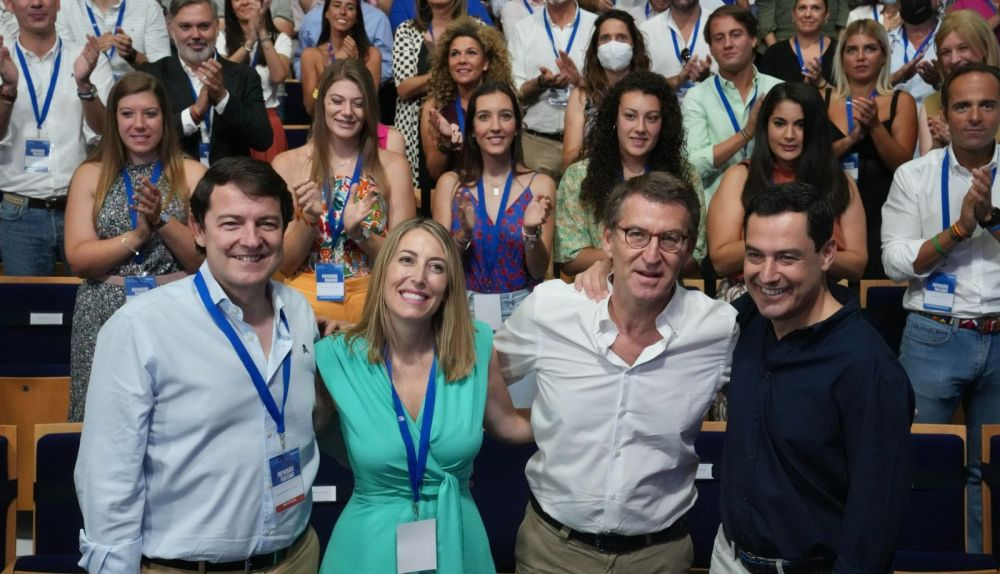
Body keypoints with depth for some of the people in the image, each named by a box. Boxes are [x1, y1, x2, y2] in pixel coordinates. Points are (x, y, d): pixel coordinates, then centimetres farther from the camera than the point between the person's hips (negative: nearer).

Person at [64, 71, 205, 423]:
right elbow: (77, 260, -2)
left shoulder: (191, 173, 4)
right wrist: (137, 235, -14)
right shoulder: (90, 175, 6)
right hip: (106, 315, 1)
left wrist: (163, 219, -16)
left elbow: (205, 259, -2)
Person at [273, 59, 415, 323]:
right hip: (307, 293, 0)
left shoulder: (392, 166, 3)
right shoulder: (287, 164, 3)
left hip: (372, 294, 0)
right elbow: (283, 263, 3)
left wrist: (359, 231, -14)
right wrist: (309, 218, -15)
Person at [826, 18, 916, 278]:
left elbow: (903, 165, -4)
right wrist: (851, 139, -15)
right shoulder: (822, 98, 7)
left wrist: (875, 125, -15)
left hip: (881, 217, -1)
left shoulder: (901, 101, 4)